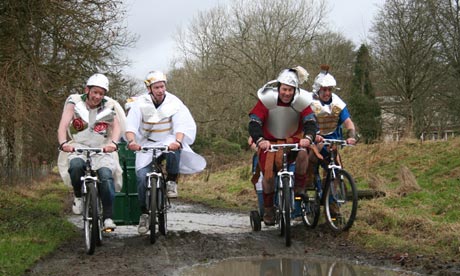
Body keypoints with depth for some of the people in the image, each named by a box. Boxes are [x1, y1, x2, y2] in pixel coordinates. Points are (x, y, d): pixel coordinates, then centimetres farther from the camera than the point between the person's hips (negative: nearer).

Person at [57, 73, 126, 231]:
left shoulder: (109, 106, 0)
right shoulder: (75, 102, -3)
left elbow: (117, 126, -14)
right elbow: (63, 125, -13)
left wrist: (113, 142, -37)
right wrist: (63, 143, -34)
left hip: (102, 149, 1)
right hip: (78, 147, 0)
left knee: (106, 176, -25)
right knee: (75, 166, -33)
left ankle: (108, 217, -16)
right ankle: (78, 196, -4)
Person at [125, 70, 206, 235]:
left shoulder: (174, 102, -7)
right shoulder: (140, 103, -6)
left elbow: (181, 126, -18)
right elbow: (131, 126, -16)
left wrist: (178, 141, -40)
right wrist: (132, 141, -38)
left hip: (169, 142, -1)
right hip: (147, 145, 1)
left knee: (173, 148, -38)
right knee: (142, 177, -17)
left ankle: (172, 182, -17)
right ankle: (144, 214, 1)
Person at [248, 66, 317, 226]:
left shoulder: (301, 100, -16)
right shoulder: (267, 99, -20)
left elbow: (311, 122, -25)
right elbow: (254, 123, -26)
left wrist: (308, 137, -47)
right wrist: (259, 140, -45)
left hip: (292, 140, 1)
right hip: (269, 141, -1)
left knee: (303, 154, -31)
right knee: (268, 174, -13)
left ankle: (299, 189, -11)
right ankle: (268, 210, 9)